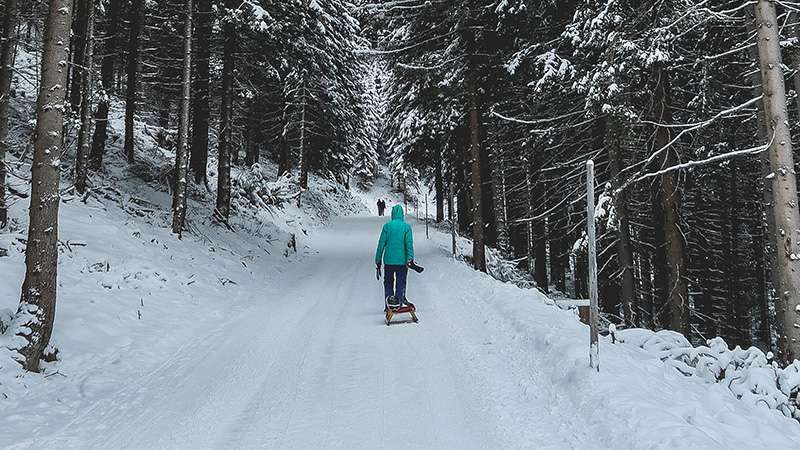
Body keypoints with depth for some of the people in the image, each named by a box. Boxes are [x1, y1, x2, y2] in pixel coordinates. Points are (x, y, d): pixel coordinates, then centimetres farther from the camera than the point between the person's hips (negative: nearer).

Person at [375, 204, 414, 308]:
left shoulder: (387, 225, 2)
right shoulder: (406, 226, 0)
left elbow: (381, 243, 1)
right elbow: (409, 242, -11)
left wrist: (378, 260, 5)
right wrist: (410, 257, -18)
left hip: (388, 260, 1)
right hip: (402, 260, 0)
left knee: (388, 281, 15)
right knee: (400, 282, 11)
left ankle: (388, 296, -9)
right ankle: (399, 299, -8)